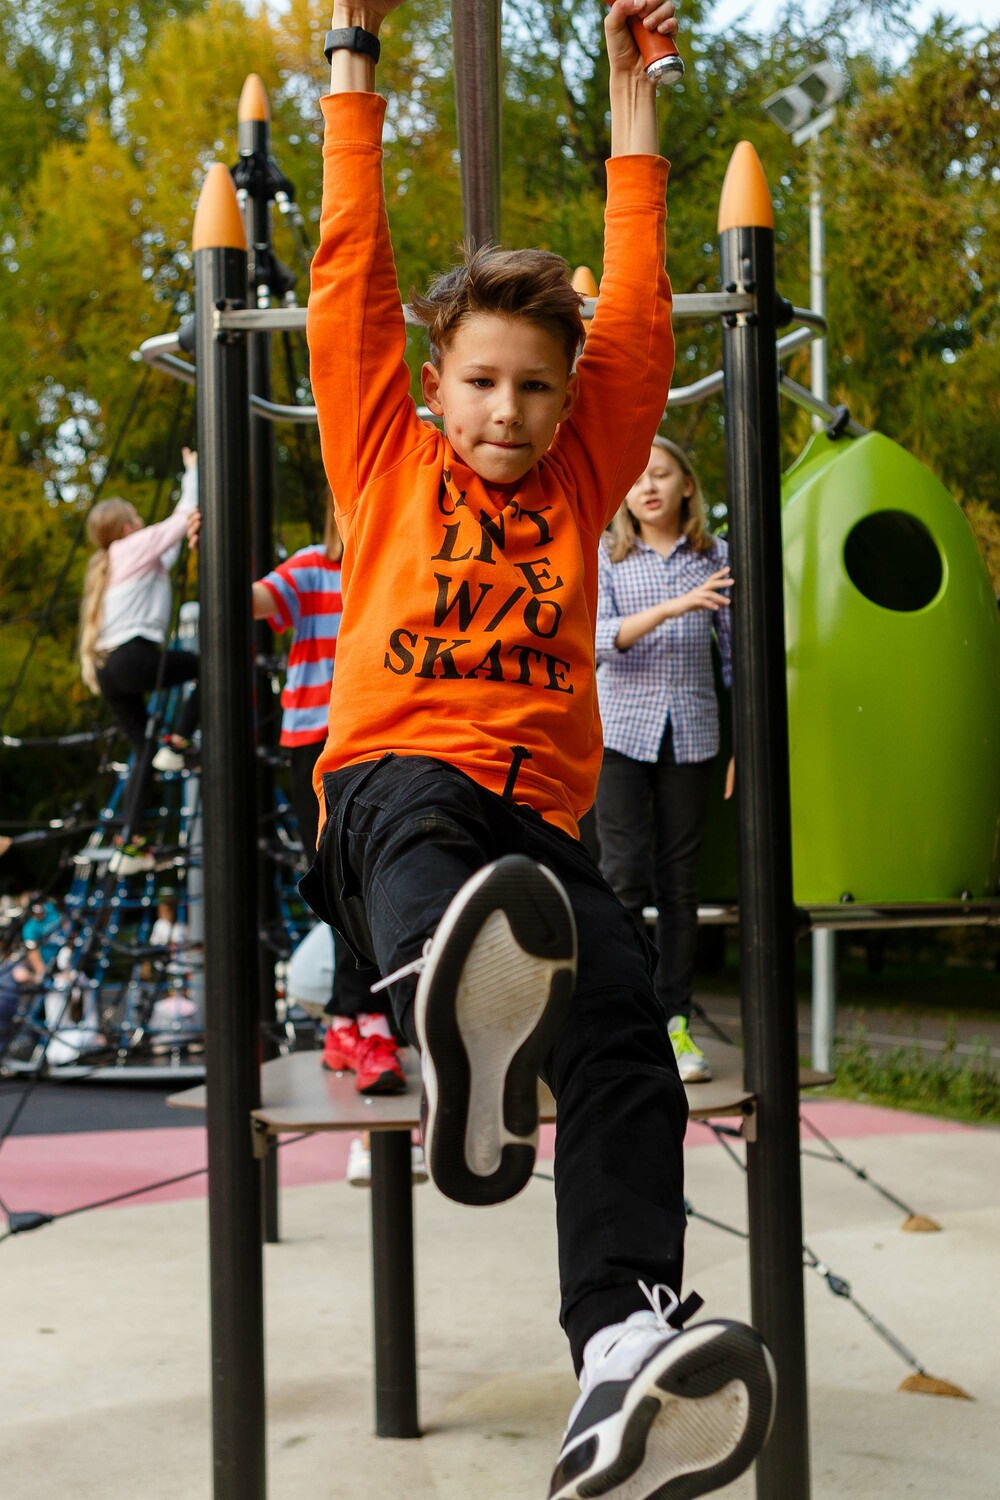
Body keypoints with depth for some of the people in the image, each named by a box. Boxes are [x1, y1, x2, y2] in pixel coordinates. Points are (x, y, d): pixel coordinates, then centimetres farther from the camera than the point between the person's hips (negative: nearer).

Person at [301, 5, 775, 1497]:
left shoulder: (580, 481, 23)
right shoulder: (385, 463, 18)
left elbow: (637, 299, 24)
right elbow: (351, 269, 17)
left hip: (545, 831, 2)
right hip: (386, 804, -2)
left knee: (622, 1021, -30)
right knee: (423, 807, -40)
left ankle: (627, 1349, -52)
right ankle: (460, 1033, -74)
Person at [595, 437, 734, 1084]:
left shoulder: (716, 556, 7)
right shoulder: (604, 557, 3)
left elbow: (736, 651, 9)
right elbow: (596, 639, -12)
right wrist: (672, 606, -25)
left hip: (691, 736, 1)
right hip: (622, 730, -1)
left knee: (680, 883, 3)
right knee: (625, 875, -7)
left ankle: (675, 1023, 10)